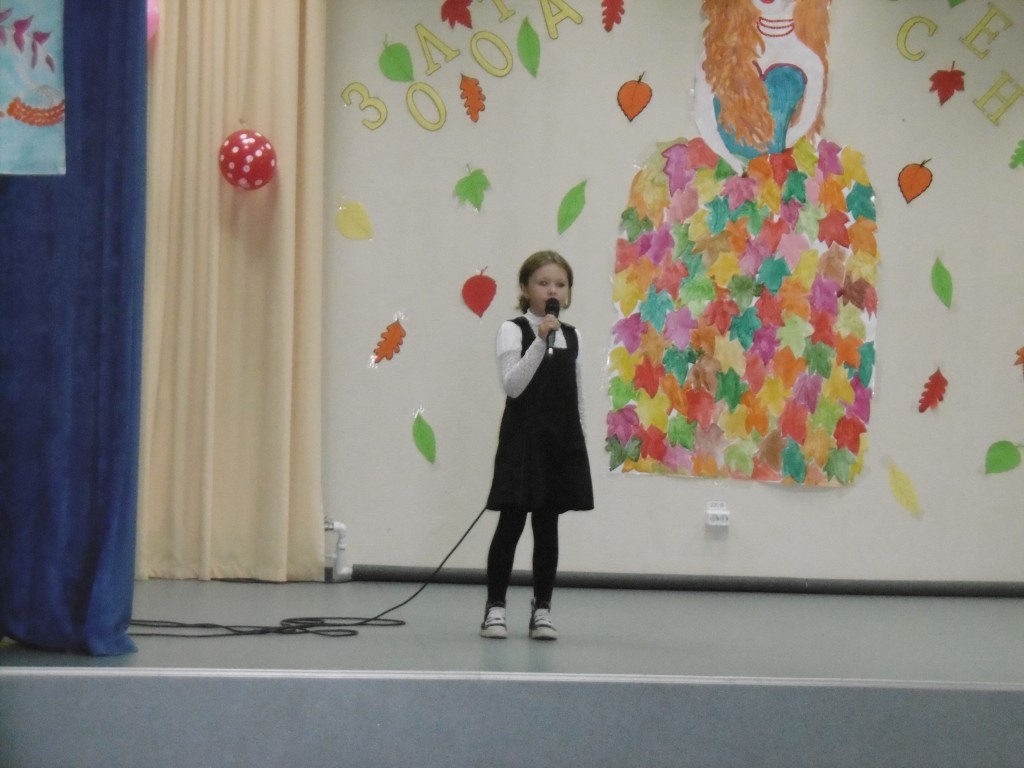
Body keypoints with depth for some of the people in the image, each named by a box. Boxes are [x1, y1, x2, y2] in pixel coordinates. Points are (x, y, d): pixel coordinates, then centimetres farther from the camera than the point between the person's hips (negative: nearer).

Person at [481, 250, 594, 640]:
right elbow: (512, 386, -18)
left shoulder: (572, 336, 10)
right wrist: (540, 341, -25)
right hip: (523, 438, -4)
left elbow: (577, 396, 13)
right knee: (510, 524, -1)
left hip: (562, 440, 4)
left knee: (547, 526, 8)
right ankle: (495, 606, 8)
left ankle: (541, 608, 14)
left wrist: (581, 442, 10)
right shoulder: (513, 330, -6)